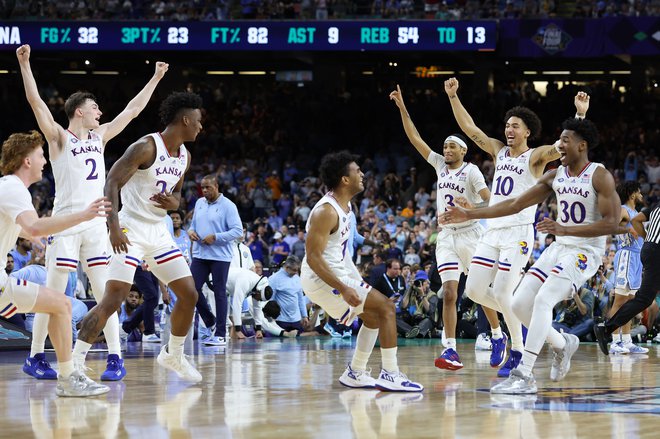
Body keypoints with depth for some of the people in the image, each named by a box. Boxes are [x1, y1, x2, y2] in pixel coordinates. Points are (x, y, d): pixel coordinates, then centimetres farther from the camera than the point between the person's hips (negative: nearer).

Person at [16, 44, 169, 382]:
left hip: (96, 226, 5)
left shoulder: (100, 136, 15)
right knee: (53, 294, -3)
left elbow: (133, 109, 23)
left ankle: (115, 358, 0)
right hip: (66, 224, -5)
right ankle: (35, 357, 5)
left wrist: (155, 78, 25)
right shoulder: (59, 137, -1)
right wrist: (24, 65, -23)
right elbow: (36, 103, -13)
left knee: (104, 293, 0)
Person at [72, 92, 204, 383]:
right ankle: (76, 358, -14)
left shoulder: (184, 156, 9)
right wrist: (114, 226, -27)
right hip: (130, 232, -8)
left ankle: (173, 354, 25)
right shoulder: (146, 147, -16)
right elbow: (112, 182, -18)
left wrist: (174, 203, -2)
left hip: (159, 233, 8)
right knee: (113, 300, -18)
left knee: (189, 295, 6)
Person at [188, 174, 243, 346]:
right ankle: (210, 323, 17)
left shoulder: (228, 206, -8)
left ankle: (221, 334, 4)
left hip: (220, 256, -6)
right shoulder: (199, 203, 12)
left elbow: (238, 231, -13)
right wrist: (191, 231, 0)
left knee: (219, 293, -2)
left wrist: (215, 237, -20)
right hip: (200, 254, 6)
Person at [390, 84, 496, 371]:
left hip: (470, 234, -4)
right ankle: (450, 349, -12)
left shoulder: (471, 171, -7)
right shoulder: (440, 165, 9)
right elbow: (415, 138, 8)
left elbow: (491, 202, -14)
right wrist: (402, 108, 3)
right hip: (446, 236, 4)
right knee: (449, 294, -7)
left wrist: (470, 208, -31)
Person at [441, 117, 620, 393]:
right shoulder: (555, 176, 8)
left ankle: (524, 376, -24)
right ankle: (563, 344, 24)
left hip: (586, 251, -8)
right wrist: (469, 215, 5)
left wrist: (565, 229, -28)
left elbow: (612, 224, -20)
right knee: (520, 304, -1)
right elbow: (515, 205, 10)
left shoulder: (600, 177, -12)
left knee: (543, 301, -25)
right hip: (559, 247, 8)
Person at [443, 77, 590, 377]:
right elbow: (470, 129, 16)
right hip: (492, 231, 6)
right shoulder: (499, 152, 15)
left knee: (501, 293, -12)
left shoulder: (535, 157, -3)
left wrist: (580, 115, -32)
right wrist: (453, 97, 10)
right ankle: (517, 316, 24)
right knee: (474, 290, 0)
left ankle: (518, 352, 2)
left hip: (518, 233, -6)